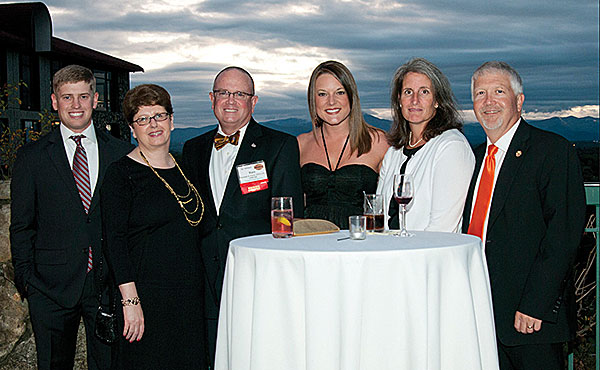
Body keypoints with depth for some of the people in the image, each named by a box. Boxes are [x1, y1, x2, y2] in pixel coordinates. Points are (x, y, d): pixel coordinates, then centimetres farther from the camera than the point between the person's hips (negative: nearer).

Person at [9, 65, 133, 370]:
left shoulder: (121, 153, 5)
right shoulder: (32, 157, 2)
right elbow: (21, 227, 4)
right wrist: (26, 280, -2)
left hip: (109, 285, 1)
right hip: (52, 287, 0)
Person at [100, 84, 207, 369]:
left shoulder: (183, 168, 12)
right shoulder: (122, 173, -7)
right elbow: (114, 240, -12)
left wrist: (198, 287, 13)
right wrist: (130, 300, -19)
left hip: (189, 296, 6)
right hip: (145, 295, -6)